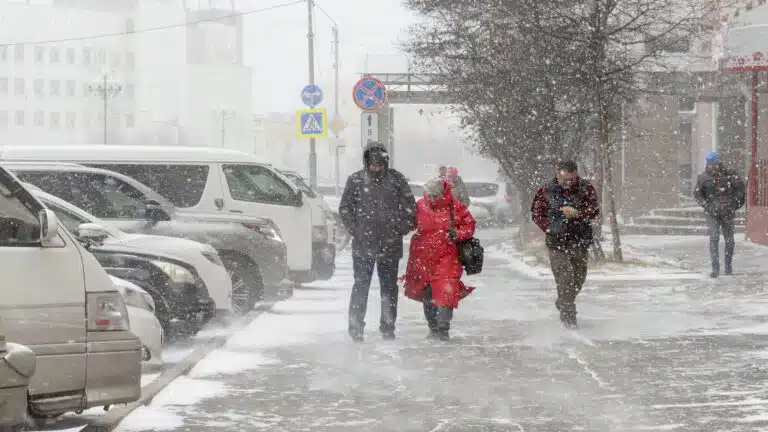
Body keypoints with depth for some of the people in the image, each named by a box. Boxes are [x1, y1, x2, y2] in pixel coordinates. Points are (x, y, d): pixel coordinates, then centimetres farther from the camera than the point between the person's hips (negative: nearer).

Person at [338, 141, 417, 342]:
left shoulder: (396, 179, 3)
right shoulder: (356, 180, 1)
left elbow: (409, 207, 6)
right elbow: (345, 208, 5)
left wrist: (401, 230, -2)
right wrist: (355, 231, -4)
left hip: (390, 245, 1)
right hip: (363, 245, -1)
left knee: (389, 287, 8)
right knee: (361, 286, -1)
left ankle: (388, 327, 17)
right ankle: (356, 327, 5)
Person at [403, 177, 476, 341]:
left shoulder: (455, 207, -4)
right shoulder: (420, 206, 2)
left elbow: (469, 224, 4)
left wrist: (458, 234, -14)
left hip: (446, 258, -3)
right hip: (423, 258, 3)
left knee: (445, 295, -13)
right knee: (427, 296, 11)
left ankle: (443, 330, -9)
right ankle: (433, 329, 24)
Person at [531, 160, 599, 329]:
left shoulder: (586, 189, -3)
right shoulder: (546, 191, -4)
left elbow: (594, 209, -10)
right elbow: (536, 213, 5)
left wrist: (577, 213, -27)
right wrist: (548, 227, -8)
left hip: (580, 241, 3)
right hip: (558, 242, -3)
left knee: (579, 278, 16)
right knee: (564, 280, -13)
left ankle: (562, 304, 42)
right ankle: (568, 317, -10)